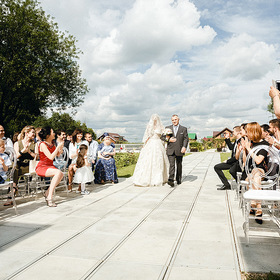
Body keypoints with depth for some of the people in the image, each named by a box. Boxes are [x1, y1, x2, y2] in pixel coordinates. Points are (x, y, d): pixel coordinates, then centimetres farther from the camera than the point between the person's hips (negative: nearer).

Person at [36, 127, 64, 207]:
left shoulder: (52, 143, 8)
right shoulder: (42, 144, -15)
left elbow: (58, 154, 19)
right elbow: (51, 157, -24)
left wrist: (61, 148, 1)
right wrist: (58, 146, -18)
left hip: (50, 166, 7)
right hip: (42, 167, -7)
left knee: (61, 174, -22)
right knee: (58, 172, -31)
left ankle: (47, 193, -8)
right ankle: (49, 197, -26)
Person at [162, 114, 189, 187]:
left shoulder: (184, 129, 7)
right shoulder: (168, 128, 10)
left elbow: (186, 139, 0)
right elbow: (162, 137, 10)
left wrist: (184, 147, -16)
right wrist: (168, 139, -10)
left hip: (179, 151, 1)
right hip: (170, 150, 0)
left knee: (179, 165, 12)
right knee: (171, 164, -13)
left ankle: (179, 179, 27)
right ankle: (171, 180, -23)